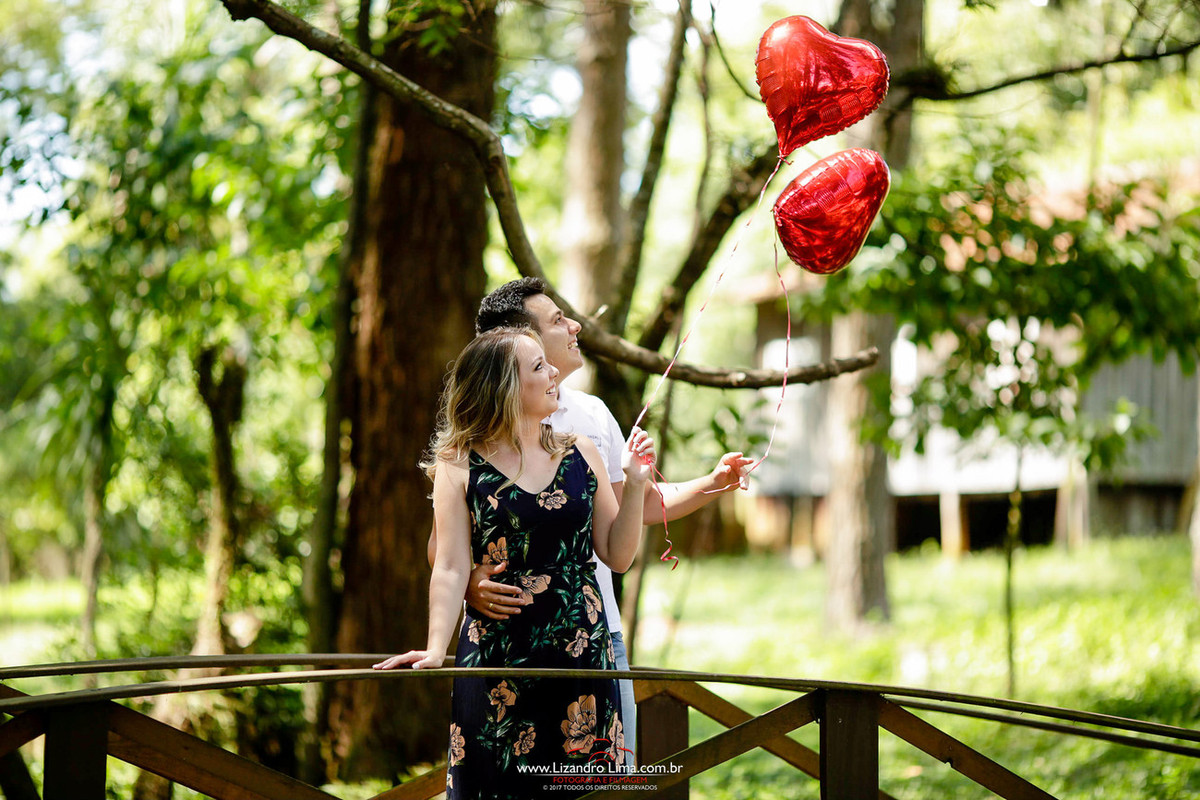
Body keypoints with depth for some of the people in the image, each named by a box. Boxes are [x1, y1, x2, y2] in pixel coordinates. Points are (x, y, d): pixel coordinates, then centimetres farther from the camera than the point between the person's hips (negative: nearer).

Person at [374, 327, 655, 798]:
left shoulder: (581, 455, 8)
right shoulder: (460, 469, -1)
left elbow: (617, 556, 10)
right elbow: (451, 568, -8)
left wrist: (635, 485, -2)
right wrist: (435, 649, -21)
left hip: (581, 655, 3)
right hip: (495, 662, -3)